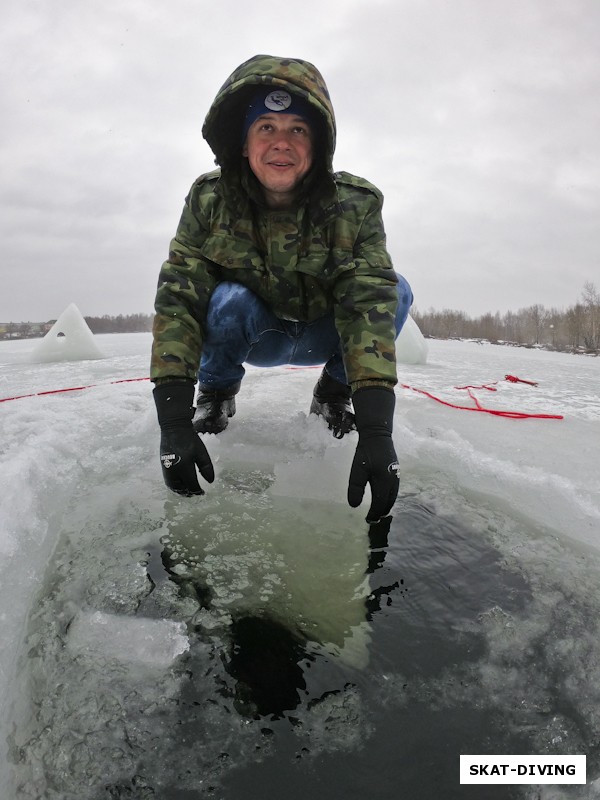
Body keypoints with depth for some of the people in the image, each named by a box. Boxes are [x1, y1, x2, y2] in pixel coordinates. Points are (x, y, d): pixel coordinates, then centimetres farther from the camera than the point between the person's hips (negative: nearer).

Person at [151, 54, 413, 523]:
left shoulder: (355, 205, -21)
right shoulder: (210, 200, -19)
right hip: (256, 335, 0)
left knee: (394, 290, -25)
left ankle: (334, 393, 0)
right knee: (229, 299, -33)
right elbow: (178, 300, -26)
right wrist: (173, 421, -36)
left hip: (323, 337, 1)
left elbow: (369, 305, -33)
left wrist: (376, 431, -43)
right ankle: (216, 394, -1)